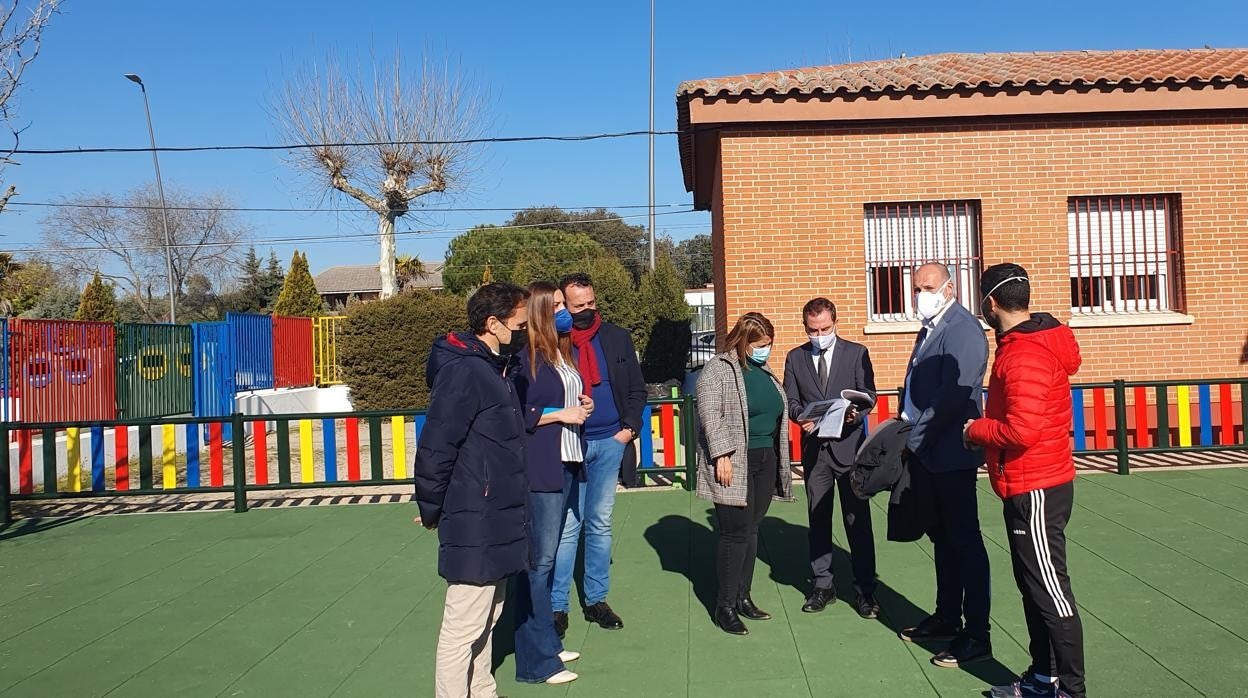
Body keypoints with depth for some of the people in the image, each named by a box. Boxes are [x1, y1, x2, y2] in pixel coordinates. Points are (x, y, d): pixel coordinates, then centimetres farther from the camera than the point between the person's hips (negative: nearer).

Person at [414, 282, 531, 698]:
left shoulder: (497, 367, 12)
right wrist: (432, 510, -9)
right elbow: (435, 447, -19)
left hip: (496, 519, 10)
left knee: (488, 613, 19)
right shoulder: (463, 371, -18)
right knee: (463, 624, 0)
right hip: (474, 524, -10)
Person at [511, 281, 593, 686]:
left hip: (566, 463, 9)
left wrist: (583, 407, 7)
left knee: (547, 557, 16)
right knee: (539, 560, -4)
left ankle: (547, 643, 26)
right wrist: (561, 414, -13)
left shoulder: (564, 353, 15)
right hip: (539, 468, -8)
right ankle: (536, 661, 4)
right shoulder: (528, 356, -10)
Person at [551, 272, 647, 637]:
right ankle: (557, 605, 9)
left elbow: (637, 388, 11)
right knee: (566, 527, -1)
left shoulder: (617, 338, 6)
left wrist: (629, 427, 0)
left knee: (600, 524, 12)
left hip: (610, 442, 4)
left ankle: (596, 599, 22)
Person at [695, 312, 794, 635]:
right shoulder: (718, 369, -8)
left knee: (752, 531, 11)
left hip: (765, 462, 7)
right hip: (734, 463, -7)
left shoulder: (765, 371, 16)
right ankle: (725, 606, 4)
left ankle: (743, 597, 22)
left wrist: (778, 459, 19)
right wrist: (722, 455, -22)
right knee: (736, 533, -6)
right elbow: (709, 414, -16)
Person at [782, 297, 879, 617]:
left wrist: (856, 411, -21)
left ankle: (865, 589, 9)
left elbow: (869, 393, 1)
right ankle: (823, 585, 20)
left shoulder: (856, 353, 3)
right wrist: (801, 417, -16)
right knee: (818, 519, 9)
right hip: (814, 447, 2)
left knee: (858, 519, 0)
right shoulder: (795, 358, 9)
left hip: (849, 446, -2)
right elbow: (790, 400, 6)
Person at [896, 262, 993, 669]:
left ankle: (977, 635, 8)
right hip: (924, 453, 9)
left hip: (950, 455, -9)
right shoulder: (929, 330, 16)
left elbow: (955, 394, -22)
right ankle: (947, 617, 30)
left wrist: (916, 435, -17)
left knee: (964, 540, -1)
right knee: (942, 537, 17)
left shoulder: (962, 329, -13)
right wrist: (905, 430, 8)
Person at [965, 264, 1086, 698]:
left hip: (1035, 491, -10)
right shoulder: (1033, 342, 10)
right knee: (1033, 586, 18)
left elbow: (1023, 430, -29)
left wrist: (975, 430, -13)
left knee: (1051, 590, 0)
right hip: (1028, 486, 10)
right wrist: (986, 426, 7)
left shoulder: (1024, 355, -21)